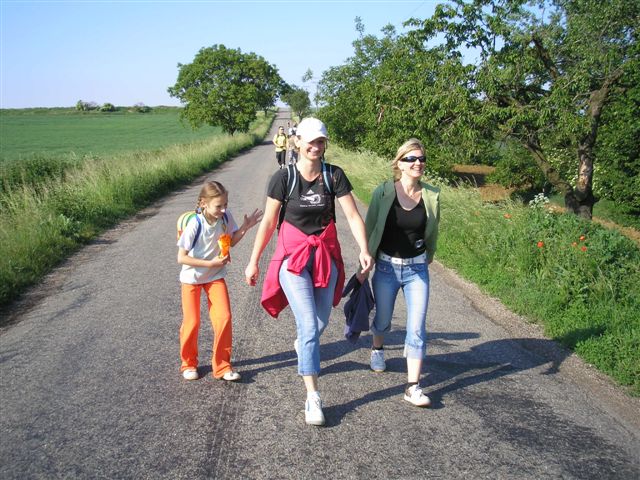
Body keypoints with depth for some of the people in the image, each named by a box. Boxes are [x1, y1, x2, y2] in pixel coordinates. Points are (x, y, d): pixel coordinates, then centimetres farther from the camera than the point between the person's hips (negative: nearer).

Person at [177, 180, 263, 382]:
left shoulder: (225, 217, -13)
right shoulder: (195, 225, -25)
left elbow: (231, 242, 3)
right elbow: (181, 258, -22)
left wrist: (245, 227, -13)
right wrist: (211, 263, -25)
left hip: (215, 276, 3)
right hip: (192, 277, -3)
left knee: (224, 318, -6)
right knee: (192, 322, 3)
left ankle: (222, 366, 9)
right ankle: (188, 363, 27)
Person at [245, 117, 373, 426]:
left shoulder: (334, 176, -3)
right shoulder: (284, 177, -8)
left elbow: (353, 216, -7)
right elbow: (268, 222, -4)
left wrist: (364, 250, -22)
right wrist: (253, 262, -1)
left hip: (326, 255, 3)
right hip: (293, 256, -3)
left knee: (321, 322, 15)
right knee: (309, 325, -10)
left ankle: (302, 345, 52)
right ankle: (312, 398, -1)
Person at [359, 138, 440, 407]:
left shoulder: (431, 196, -5)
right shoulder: (384, 192, -10)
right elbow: (369, 230, -2)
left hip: (417, 269, 1)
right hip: (386, 267, -1)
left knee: (417, 328, -4)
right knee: (382, 320, 18)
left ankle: (413, 387, 5)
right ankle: (378, 349, 52)